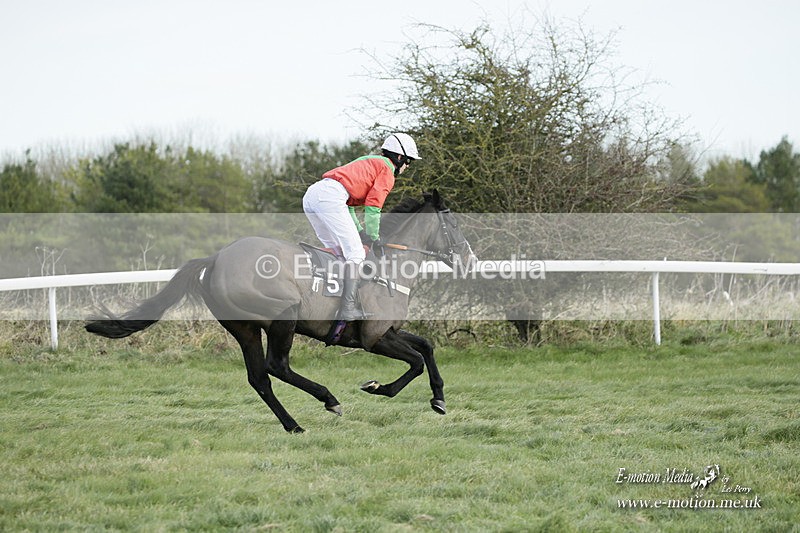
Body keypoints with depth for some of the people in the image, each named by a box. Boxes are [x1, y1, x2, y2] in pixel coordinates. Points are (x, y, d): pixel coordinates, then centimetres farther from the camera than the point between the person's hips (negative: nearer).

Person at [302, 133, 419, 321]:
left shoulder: (368, 162, 35)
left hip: (310, 195, 9)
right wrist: (374, 238, 8)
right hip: (330, 196, -9)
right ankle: (348, 308, -18)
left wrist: (360, 232, 26)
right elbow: (372, 206, -2)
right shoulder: (387, 171, 8)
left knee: (338, 252, 19)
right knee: (355, 253, -8)